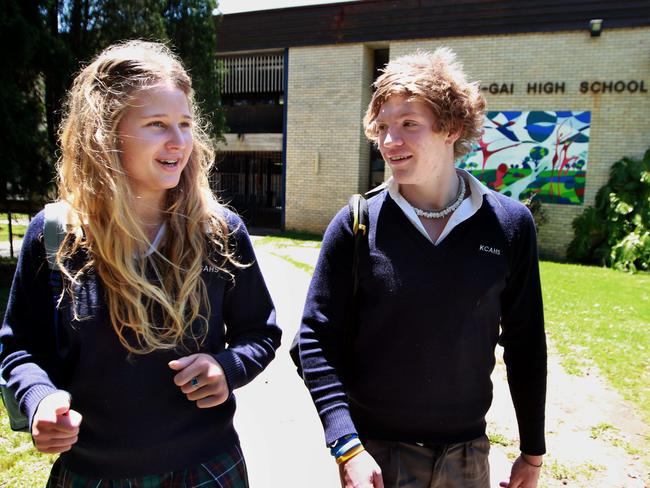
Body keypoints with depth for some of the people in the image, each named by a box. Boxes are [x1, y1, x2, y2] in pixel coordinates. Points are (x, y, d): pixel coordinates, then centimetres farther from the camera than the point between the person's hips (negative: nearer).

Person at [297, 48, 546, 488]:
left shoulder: (510, 224, -7)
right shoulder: (356, 225, -12)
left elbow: (526, 344, 1)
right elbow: (318, 339, -9)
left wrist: (532, 453, 7)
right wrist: (347, 446, -17)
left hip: (468, 452, 3)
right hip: (375, 452, -2)